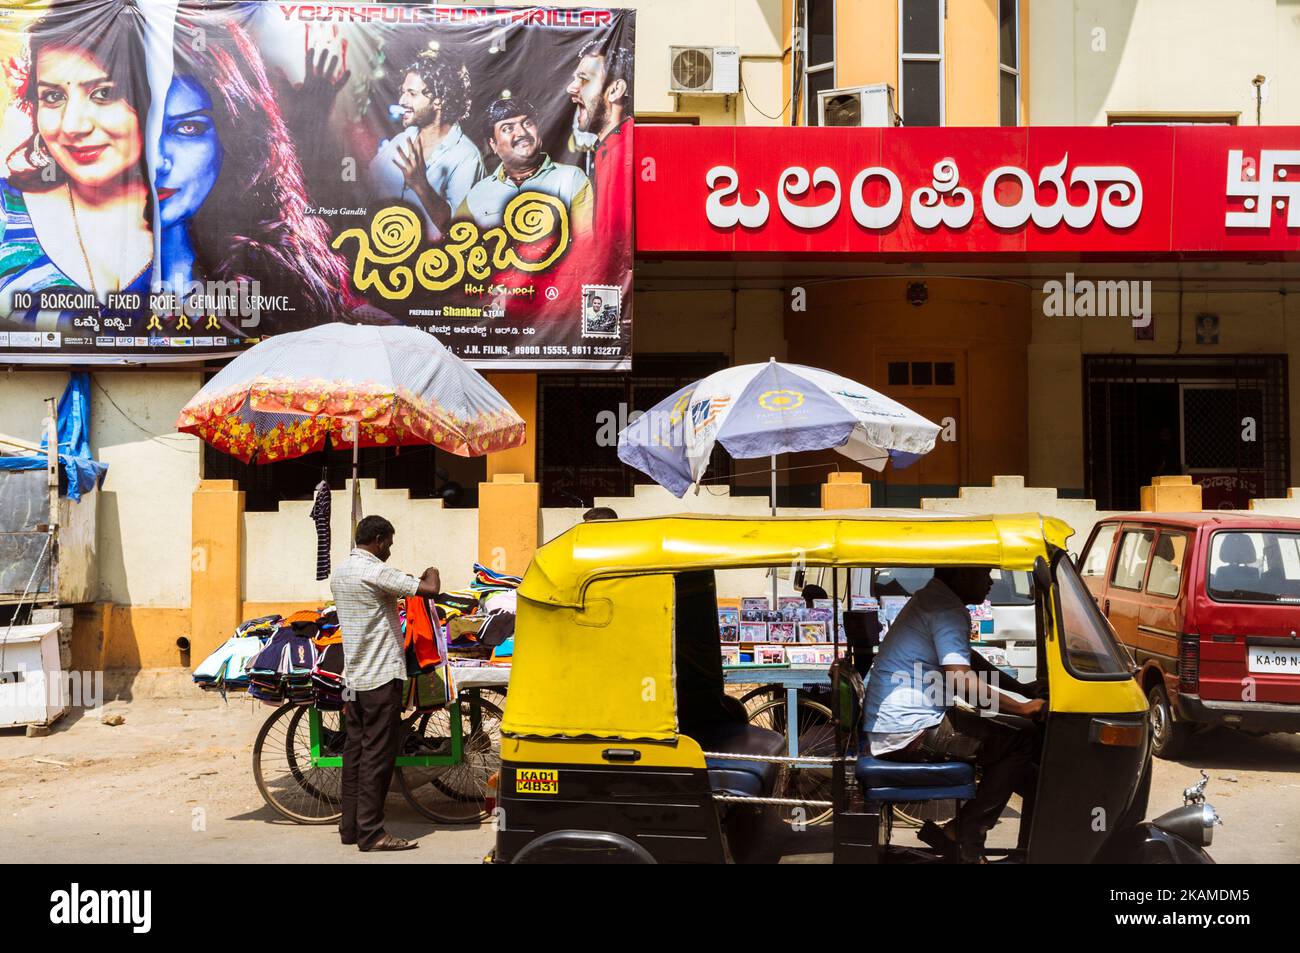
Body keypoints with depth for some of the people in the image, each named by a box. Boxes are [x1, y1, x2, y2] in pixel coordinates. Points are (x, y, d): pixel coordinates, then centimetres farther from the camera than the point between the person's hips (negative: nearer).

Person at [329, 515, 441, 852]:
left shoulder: (339, 573, 12)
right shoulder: (375, 572, -16)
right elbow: (429, 590, -20)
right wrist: (432, 573, 0)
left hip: (354, 677, 9)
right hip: (382, 676, -9)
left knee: (355, 751, 12)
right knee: (378, 754, -6)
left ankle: (350, 826, 17)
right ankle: (371, 832, -4)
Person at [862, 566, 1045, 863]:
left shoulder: (930, 599, 18)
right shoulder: (948, 610, -15)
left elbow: (970, 662, 26)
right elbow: (962, 680, -24)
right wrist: (1022, 708, -14)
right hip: (910, 732, -10)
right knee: (1022, 745, -8)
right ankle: (963, 837, -4)